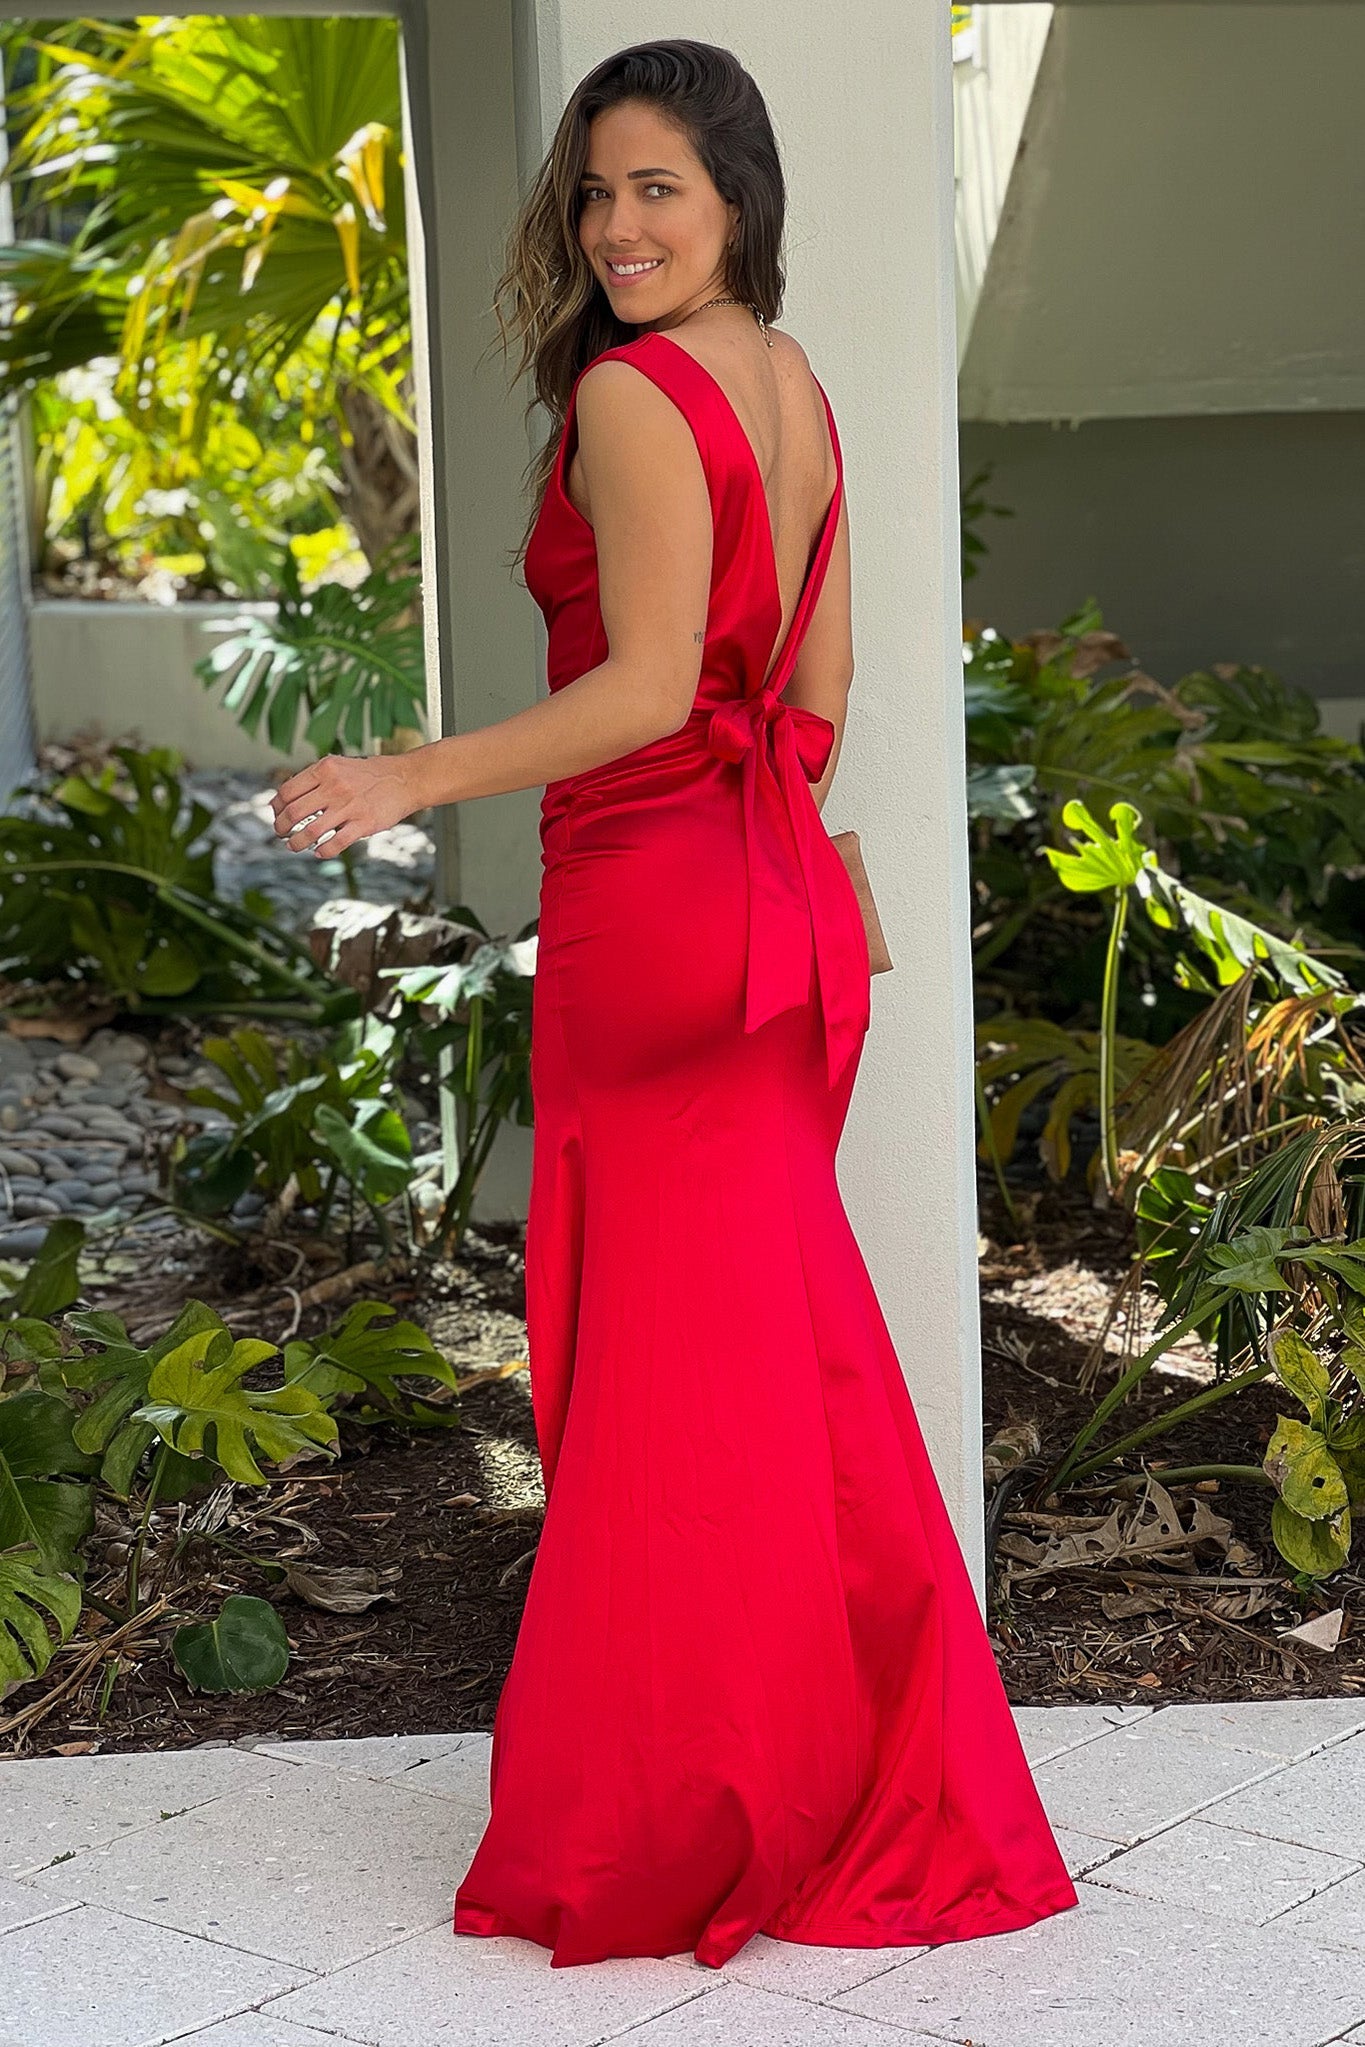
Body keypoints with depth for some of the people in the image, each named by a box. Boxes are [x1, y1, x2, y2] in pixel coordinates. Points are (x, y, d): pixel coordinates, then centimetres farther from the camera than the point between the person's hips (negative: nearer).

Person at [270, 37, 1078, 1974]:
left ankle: (682, 1828, 11)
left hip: (650, 906, -9)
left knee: (662, 1364, 0)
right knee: (788, 1340, 15)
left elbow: (647, 687, -21)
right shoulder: (799, 392, 12)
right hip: (771, 888, 9)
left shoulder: (630, 394, -15)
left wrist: (416, 779, -22)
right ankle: (878, 1787, 25)